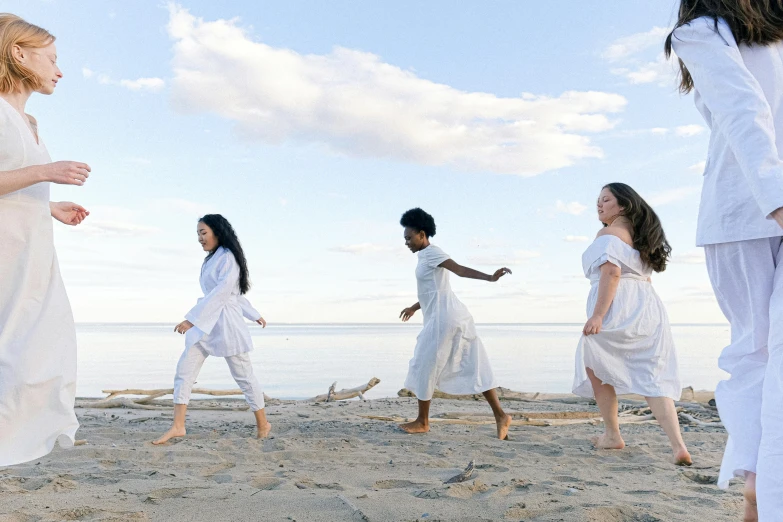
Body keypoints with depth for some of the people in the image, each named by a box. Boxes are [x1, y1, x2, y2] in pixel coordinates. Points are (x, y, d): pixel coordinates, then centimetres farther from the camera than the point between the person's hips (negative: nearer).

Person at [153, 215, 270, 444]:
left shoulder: (229, 258, -12)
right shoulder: (211, 260, 17)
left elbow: (221, 293, -22)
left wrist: (191, 319, -26)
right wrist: (254, 314, 29)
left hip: (226, 322, -9)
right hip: (205, 323, 9)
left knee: (244, 376, 2)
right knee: (184, 369, -3)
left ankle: (263, 424, 17)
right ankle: (178, 426, -1)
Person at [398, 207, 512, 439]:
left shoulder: (431, 253, -9)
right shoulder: (427, 256, 20)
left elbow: (460, 269, -23)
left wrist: (490, 277, -36)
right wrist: (415, 307, 44)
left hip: (444, 318, -10)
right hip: (451, 316, 10)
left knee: (424, 367, 1)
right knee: (471, 367, 7)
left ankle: (422, 422, 12)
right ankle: (500, 415, 5)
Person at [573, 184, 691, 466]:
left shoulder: (609, 234, -5)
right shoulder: (641, 235, 23)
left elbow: (611, 272, -18)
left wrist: (597, 315, -23)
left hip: (617, 308, -8)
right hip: (648, 306, 8)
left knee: (595, 367, 12)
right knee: (652, 377, 4)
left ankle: (612, 435, 17)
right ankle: (678, 446, -10)